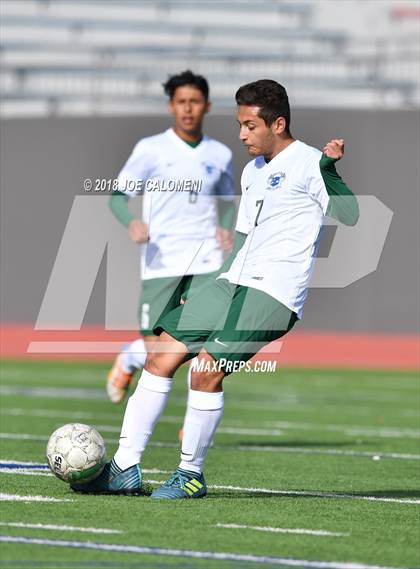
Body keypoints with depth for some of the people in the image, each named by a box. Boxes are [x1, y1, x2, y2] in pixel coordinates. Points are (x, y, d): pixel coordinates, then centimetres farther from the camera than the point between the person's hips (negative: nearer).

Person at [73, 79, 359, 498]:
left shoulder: (307, 164, -7)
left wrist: (330, 170, -31)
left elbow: (349, 216, -19)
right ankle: (125, 468, 2)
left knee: (208, 370, -21)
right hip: (233, 282, 8)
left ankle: (191, 474, -5)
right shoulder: (252, 171, 19)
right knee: (162, 354, -1)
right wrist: (212, 286, 26)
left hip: (275, 293, -8)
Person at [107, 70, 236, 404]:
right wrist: (131, 222, -22)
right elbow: (117, 197, -1)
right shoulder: (151, 149, 1)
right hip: (161, 261, -2)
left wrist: (226, 229, 3)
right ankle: (128, 360, 36)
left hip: (207, 262, 2)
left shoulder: (220, 155, 10)